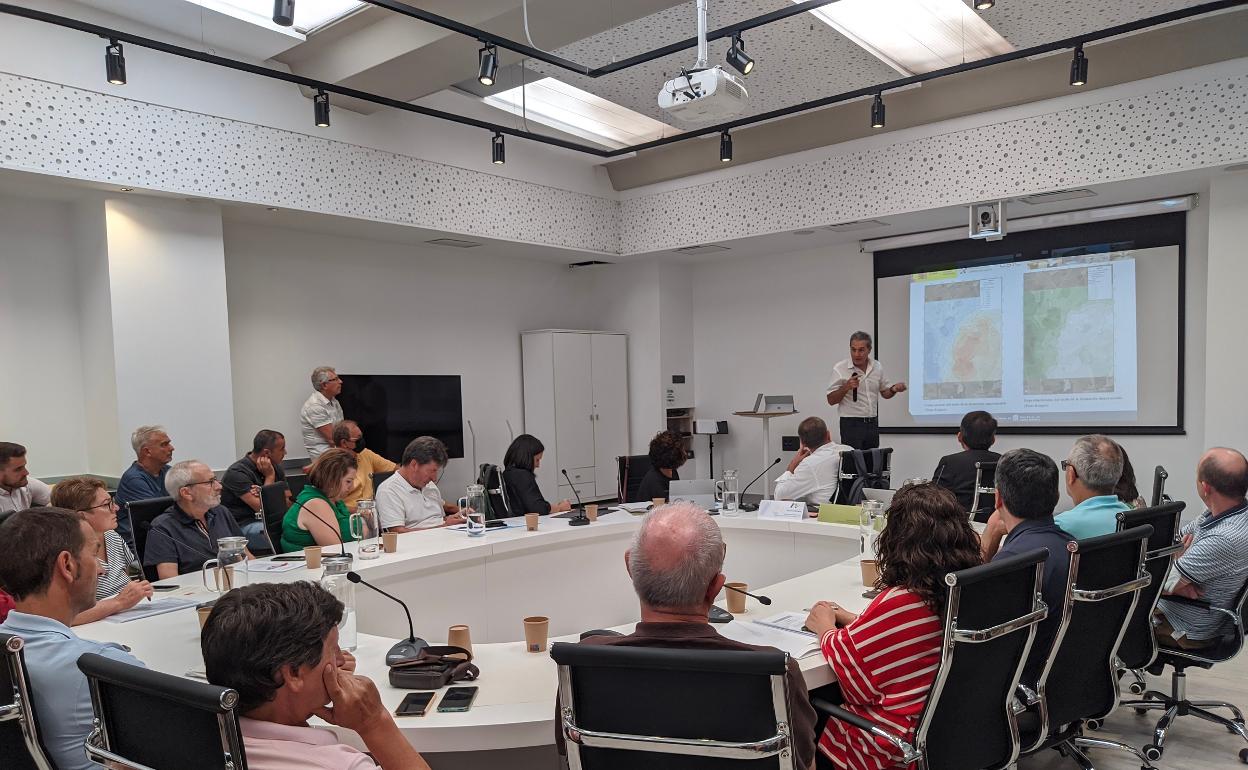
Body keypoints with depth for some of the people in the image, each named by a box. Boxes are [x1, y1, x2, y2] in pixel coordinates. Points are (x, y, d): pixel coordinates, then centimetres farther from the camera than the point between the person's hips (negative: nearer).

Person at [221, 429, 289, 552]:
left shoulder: (276, 467, 11)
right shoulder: (237, 473, -13)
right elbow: (262, 508, -20)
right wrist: (269, 476, -12)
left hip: (267, 520, 7)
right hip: (242, 525, -7)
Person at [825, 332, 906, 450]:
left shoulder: (877, 367, 7)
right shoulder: (840, 369, -7)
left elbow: (885, 393, 17)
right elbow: (831, 400, -7)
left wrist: (894, 389, -4)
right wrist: (846, 387, -23)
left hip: (873, 424, 5)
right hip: (851, 425, -5)